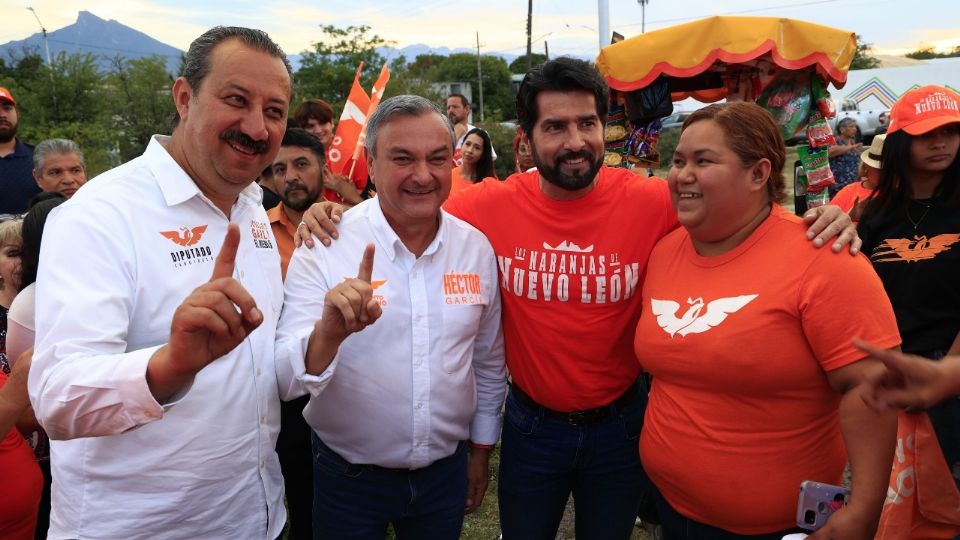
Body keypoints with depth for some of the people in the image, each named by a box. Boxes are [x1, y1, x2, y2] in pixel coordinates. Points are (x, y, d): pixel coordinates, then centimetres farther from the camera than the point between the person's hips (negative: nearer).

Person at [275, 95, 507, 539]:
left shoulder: (477, 248, -5)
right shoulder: (324, 245, -15)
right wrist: (328, 333, -40)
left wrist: (481, 450, 11)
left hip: (447, 471, 3)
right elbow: (288, 375, -21)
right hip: (348, 477, -2)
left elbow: (489, 362, 7)